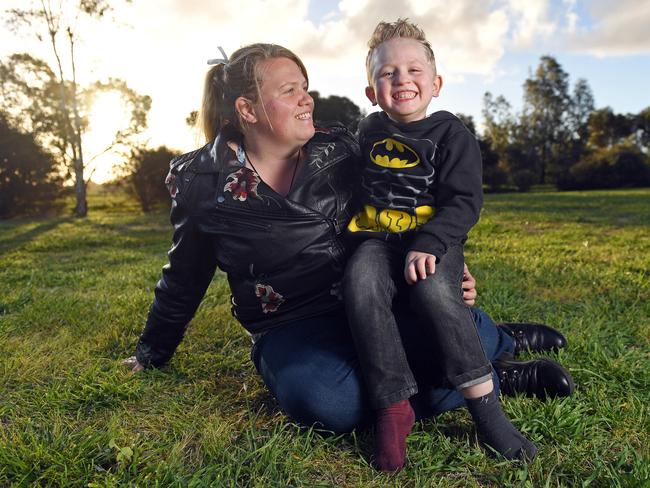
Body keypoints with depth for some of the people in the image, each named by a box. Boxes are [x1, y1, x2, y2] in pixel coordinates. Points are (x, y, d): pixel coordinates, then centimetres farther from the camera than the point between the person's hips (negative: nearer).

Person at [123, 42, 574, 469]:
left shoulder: (339, 151, 4)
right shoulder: (203, 182, 0)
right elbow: (184, 277, 13)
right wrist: (151, 353, 23)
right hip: (292, 329, 0)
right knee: (328, 402, -34)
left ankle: (490, 339, 6)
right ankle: (500, 377, -13)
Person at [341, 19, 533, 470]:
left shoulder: (451, 133, 1)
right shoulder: (369, 131, 14)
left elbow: (464, 202, -8)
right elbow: (354, 184, 31)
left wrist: (428, 244, -22)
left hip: (434, 239, -2)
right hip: (377, 239, 3)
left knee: (433, 291, -34)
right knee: (360, 285, -30)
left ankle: (486, 408, -19)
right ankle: (393, 406, -23)